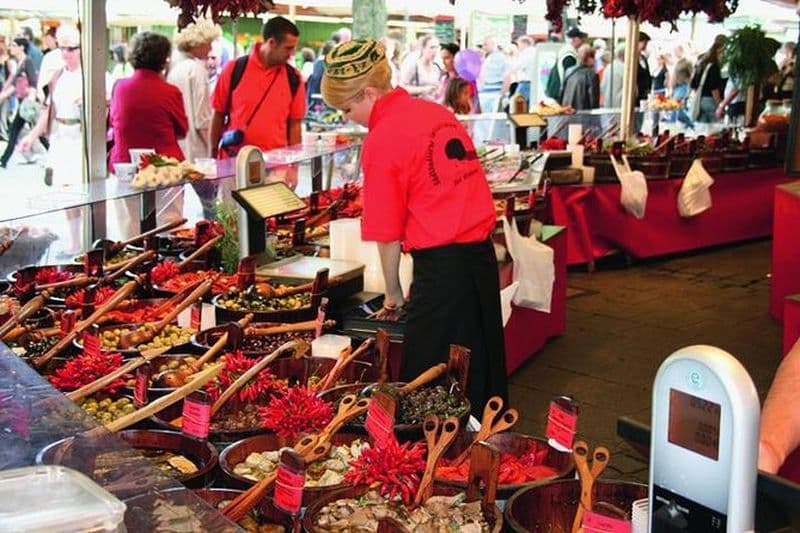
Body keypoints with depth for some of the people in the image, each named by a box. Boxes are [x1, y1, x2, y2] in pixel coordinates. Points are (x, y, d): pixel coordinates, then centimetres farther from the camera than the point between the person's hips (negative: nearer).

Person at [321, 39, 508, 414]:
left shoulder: (381, 140, -10)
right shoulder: (438, 113, 11)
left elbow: (388, 233, -6)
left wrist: (393, 293, 8)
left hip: (441, 267, -8)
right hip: (483, 255, 8)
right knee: (480, 370, 18)